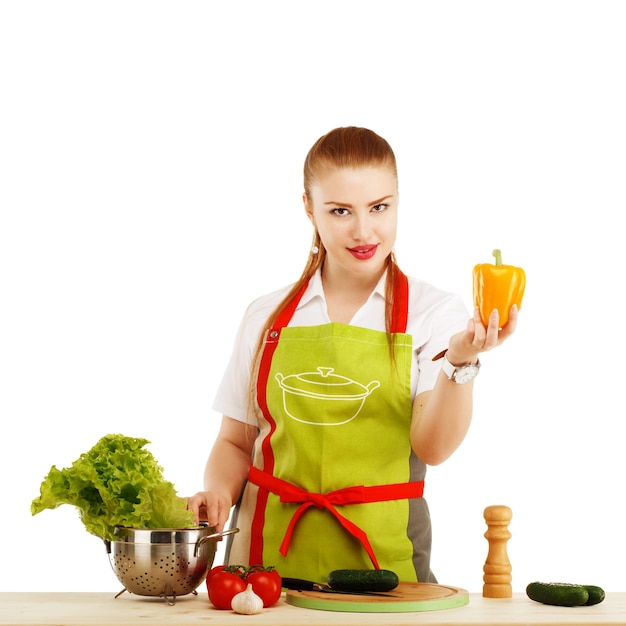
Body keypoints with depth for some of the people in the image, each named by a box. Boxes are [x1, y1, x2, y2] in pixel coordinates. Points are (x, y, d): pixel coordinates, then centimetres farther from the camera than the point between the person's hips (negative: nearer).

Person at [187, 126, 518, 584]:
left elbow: (433, 447, -11)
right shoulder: (268, 318, 8)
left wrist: (461, 361, -26)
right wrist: (218, 492, -6)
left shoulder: (433, 312, 2)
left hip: (380, 551, -1)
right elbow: (236, 443, 14)